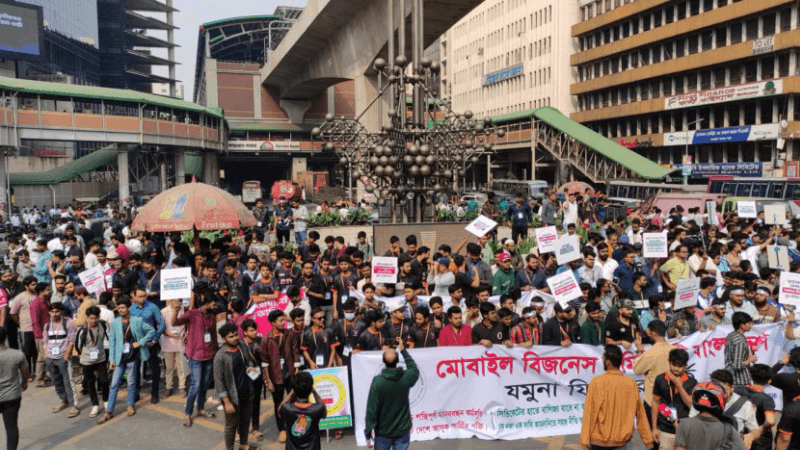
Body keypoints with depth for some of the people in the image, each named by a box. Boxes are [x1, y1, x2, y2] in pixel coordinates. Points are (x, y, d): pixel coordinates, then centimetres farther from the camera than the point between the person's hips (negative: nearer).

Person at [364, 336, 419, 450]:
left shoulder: (377, 381, -19)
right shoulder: (406, 378, -13)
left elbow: (372, 409, -16)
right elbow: (414, 369, 12)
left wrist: (368, 433, -6)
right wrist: (403, 350, 18)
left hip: (383, 432, -1)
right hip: (403, 431, 1)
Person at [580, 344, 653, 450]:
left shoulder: (597, 382, -13)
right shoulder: (631, 383, -3)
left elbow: (589, 414, -11)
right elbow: (640, 415, 4)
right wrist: (648, 440, 15)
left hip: (599, 441, -3)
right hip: (622, 441, 3)